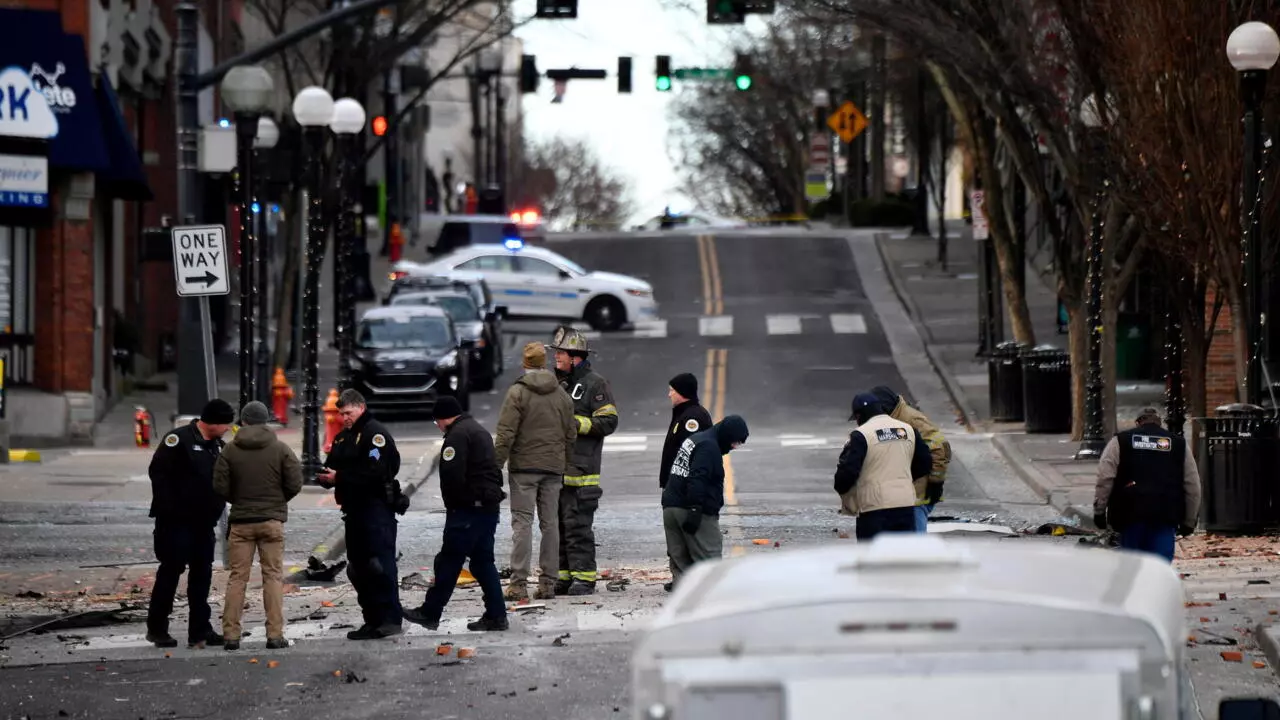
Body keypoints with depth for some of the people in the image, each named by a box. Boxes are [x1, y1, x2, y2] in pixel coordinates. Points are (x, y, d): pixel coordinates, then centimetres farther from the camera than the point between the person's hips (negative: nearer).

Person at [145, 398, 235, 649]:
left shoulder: (217, 445, 12)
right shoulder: (179, 439, -12)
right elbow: (158, 472, -16)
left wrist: (216, 508, 6)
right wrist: (168, 509, -18)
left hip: (203, 522, 8)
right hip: (176, 521, -8)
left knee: (202, 573, 7)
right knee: (171, 570, -4)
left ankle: (200, 630, 10)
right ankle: (157, 628, 5)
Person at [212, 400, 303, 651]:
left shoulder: (230, 451, -2)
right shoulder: (280, 449, -2)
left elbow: (220, 487, -4)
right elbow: (295, 484, -4)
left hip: (241, 521, 1)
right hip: (272, 520, -1)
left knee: (237, 577, 4)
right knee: (273, 576, 3)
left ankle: (231, 634, 2)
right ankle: (275, 634, -1)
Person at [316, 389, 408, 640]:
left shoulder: (375, 433, -9)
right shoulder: (342, 438, 19)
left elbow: (375, 471, -21)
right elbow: (333, 468, 18)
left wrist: (340, 477, -20)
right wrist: (325, 477, -6)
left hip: (376, 508, -10)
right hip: (354, 509, 10)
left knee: (381, 564, -13)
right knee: (358, 567, 11)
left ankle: (391, 619, -14)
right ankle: (373, 620, 16)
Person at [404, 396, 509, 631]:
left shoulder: (457, 436, -13)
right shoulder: (479, 431, 19)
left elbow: (452, 475, -21)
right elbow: (493, 471, 23)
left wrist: (452, 505, -5)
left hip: (468, 508, -10)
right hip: (489, 505, 10)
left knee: (449, 561, -3)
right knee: (483, 561, 12)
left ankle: (430, 612, 1)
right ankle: (496, 615, 9)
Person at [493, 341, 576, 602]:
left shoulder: (517, 392, -7)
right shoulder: (562, 395, 9)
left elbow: (506, 434, -12)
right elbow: (571, 435, 13)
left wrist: (496, 464, -8)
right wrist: (564, 466, 20)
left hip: (524, 466, -4)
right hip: (553, 467, 4)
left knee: (522, 522, -5)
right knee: (550, 524, 8)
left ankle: (519, 583, -9)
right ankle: (548, 583, 9)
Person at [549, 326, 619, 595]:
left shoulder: (594, 383, -4)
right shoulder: (556, 382, 19)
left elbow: (609, 421, -11)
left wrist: (575, 422, -16)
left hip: (580, 471, -8)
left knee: (578, 525, -9)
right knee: (556, 525, 8)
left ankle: (584, 577, -6)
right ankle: (563, 576, 14)